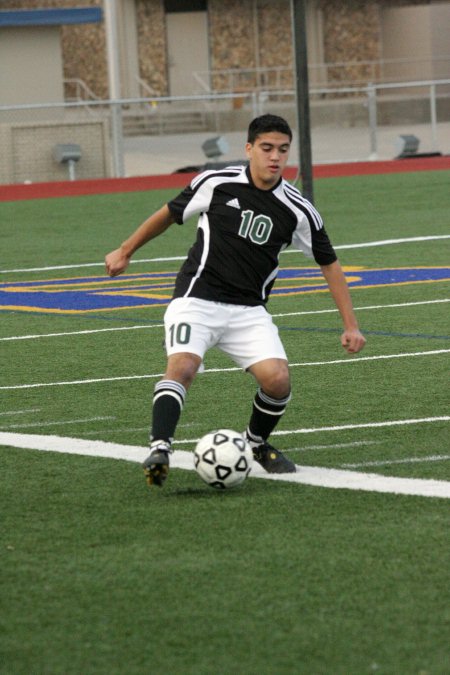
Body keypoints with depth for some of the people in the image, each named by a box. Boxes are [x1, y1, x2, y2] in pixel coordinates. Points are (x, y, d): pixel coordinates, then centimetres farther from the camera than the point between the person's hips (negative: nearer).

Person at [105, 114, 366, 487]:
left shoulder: (298, 211, -2)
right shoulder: (217, 183, -6)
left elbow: (329, 264, 8)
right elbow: (168, 214, 11)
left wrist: (350, 325, 4)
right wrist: (125, 252, 20)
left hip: (249, 312, 2)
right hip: (197, 299, -2)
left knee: (277, 379, -17)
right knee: (182, 366, -29)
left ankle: (256, 443, 13)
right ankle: (160, 450, -37)